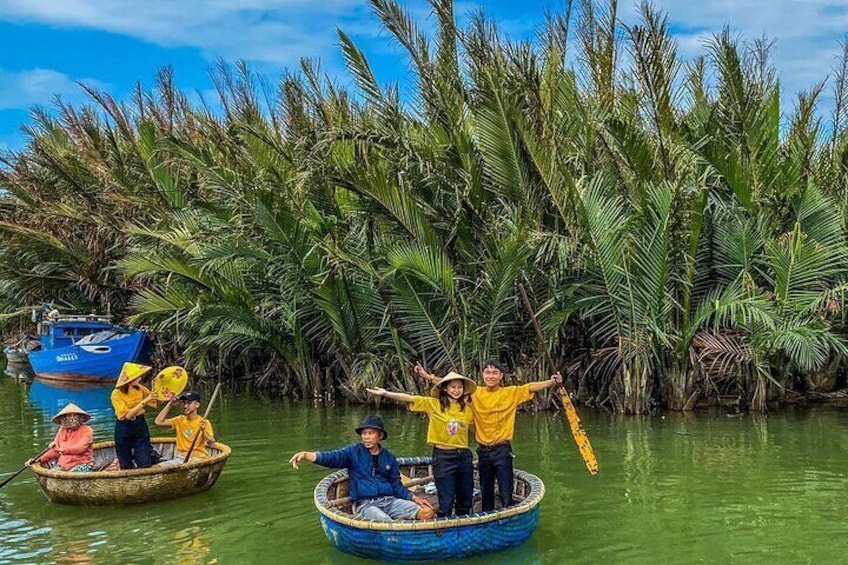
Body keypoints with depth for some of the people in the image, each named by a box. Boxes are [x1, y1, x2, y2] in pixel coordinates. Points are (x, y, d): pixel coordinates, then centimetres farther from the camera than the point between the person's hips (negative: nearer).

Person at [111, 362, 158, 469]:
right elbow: (128, 414, -23)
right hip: (124, 428, -3)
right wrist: (144, 401, -28)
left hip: (140, 425, 3)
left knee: (145, 464, -5)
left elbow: (156, 402, 1)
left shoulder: (140, 389, -2)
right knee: (126, 467, 7)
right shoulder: (117, 394, -15)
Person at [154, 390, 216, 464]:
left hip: (197, 458, -4)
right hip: (181, 458, 4)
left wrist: (204, 431, -32)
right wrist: (170, 404, 2)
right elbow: (158, 421, 3)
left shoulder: (204, 423, -4)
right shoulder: (180, 420, 10)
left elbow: (211, 444, -14)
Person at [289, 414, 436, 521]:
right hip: (364, 503, -4)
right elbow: (331, 457, -9)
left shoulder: (389, 457, 15)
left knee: (427, 512, -15)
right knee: (387, 524, -35)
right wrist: (306, 454, -27)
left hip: (389, 500, 4)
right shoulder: (353, 452, 6)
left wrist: (414, 498, 3)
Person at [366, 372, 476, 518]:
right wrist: (385, 393, -20)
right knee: (446, 502, 0)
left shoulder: (467, 408, 6)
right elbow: (410, 398, -12)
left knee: (465, 501, 12)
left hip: (464, 456, 4)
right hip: (443, 457, -4)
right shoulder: (433, 404, -4)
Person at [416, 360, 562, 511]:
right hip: (483, 451, 3)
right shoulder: (475, 393, 1)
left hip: (502, 451, -3)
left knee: (506, 496, -4)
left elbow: (532, 387, -15)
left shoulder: (511, 393, -4)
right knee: (486, 493, 16)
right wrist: (427, 376, -7)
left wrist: (552, 382, -31)